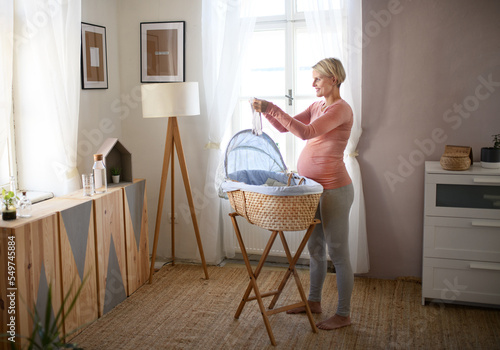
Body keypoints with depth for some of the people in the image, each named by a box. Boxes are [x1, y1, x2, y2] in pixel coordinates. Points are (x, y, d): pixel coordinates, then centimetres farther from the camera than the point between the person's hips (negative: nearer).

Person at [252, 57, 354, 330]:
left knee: (338, 252, 1)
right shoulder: (317, 106, 14)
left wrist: (273, 109, -25)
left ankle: (343, 314, 13)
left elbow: (306, 132, -27)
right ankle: (314, 301, 33)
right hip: (312, 186, 9)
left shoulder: (341, 108, -14)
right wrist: (266, 111, -4)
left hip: (333, 188, -9)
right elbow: (284, 127, 13)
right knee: (315, 248, 18)